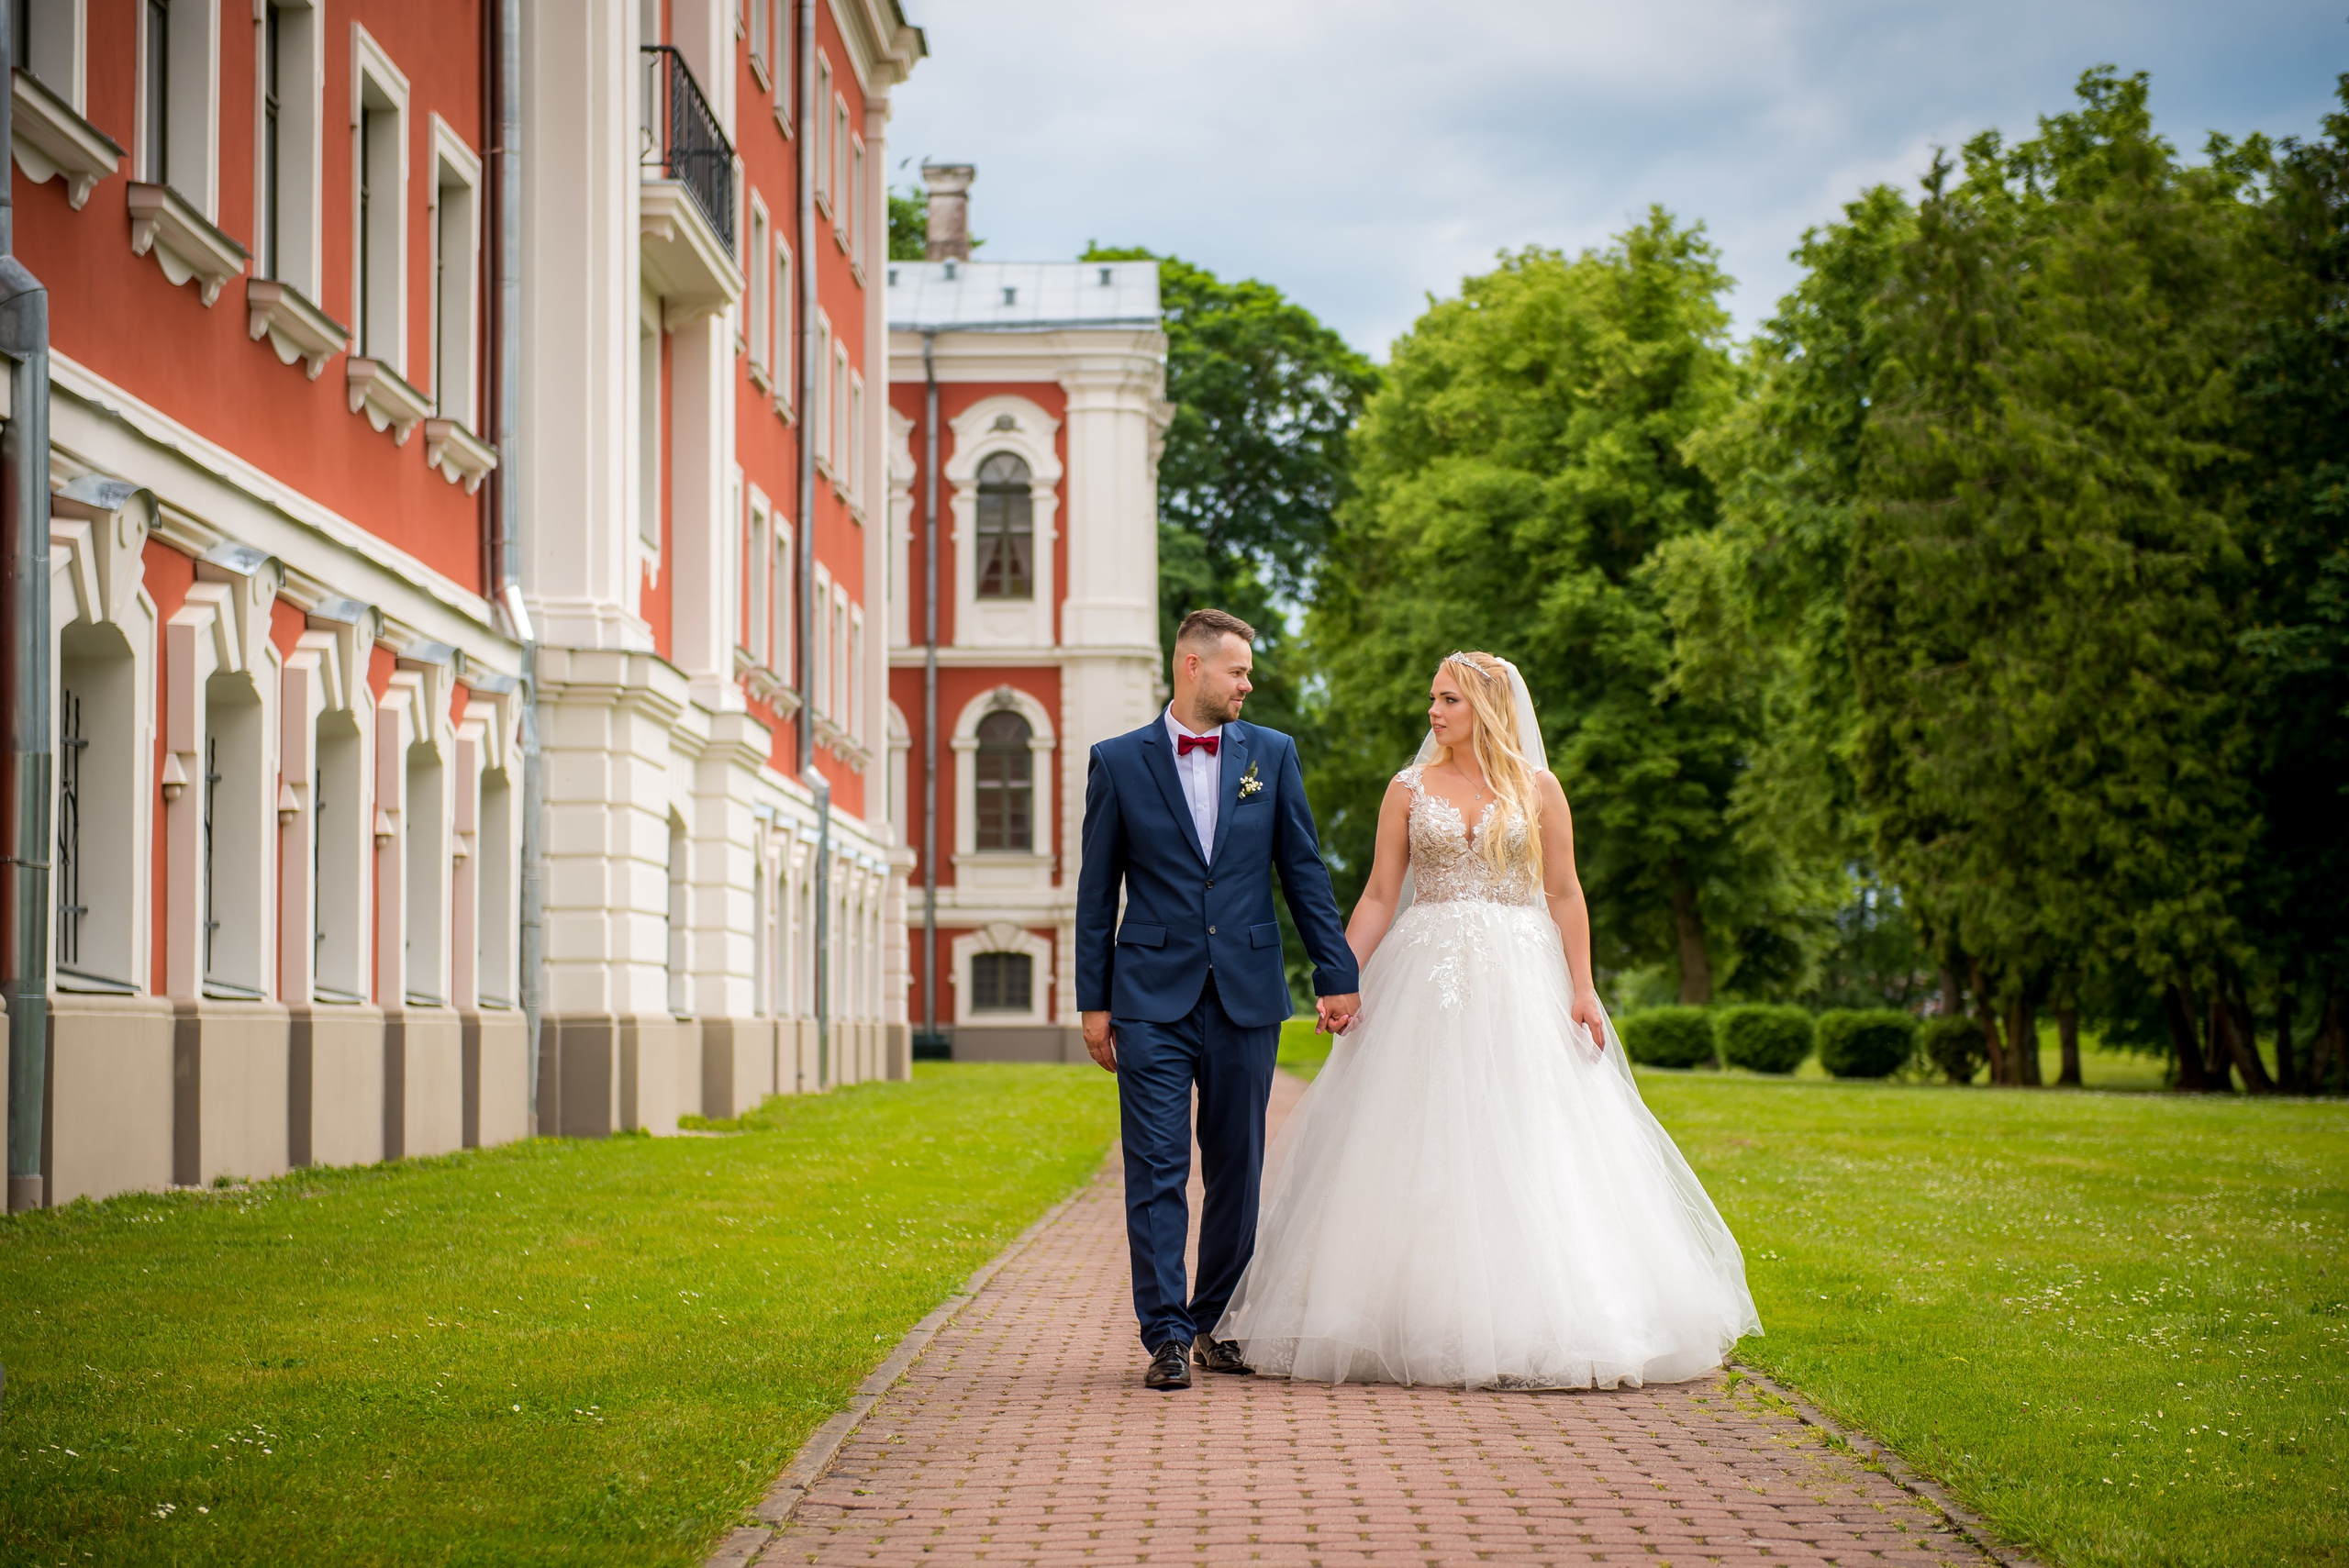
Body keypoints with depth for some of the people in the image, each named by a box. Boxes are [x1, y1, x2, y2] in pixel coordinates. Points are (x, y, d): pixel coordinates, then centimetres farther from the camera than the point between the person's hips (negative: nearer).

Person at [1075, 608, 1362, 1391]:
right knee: (1157, 1170, -6)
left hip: (1247, 997, 2)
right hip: (1154, 997, -2)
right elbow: (1097, 888, 5)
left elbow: (1304, 871, 9)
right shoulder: (1119, 761, 2)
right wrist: (1093, 1000, 2)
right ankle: (1166, 1337, -4)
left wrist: (1336, 974, 3)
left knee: (1237, 1169, 9)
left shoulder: (1272, 754, 7)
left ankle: (1218, 1323, 21)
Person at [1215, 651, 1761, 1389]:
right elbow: (1379, 897, 6)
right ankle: (1422, 1323, 1)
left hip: (1520, 985, -1)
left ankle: (1536, 1323, 3)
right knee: (1422, 1153, -3)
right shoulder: (1410, 789, 8)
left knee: (1526, 1149, -3)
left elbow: (1564, 894, 4)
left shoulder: (1538, 788, 6)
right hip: (1428, 981, 1)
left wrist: (1582, 988, -5)